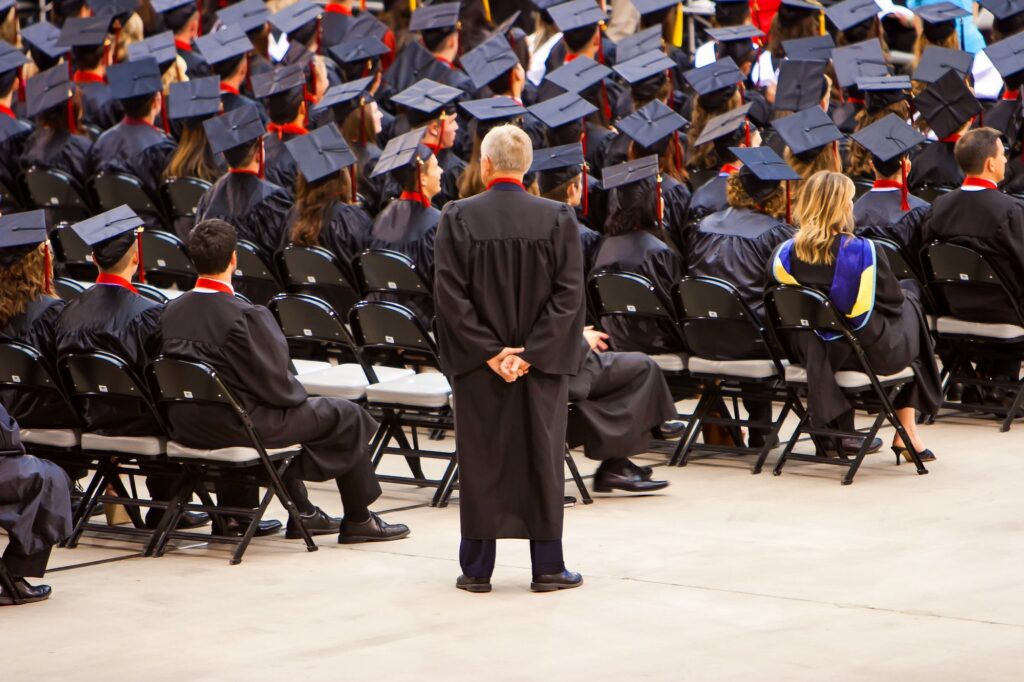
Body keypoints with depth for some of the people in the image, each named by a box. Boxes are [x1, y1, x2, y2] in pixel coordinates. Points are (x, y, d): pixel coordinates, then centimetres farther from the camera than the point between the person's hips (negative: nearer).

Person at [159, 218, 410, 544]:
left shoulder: (171, 311, -1)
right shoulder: (244, 316, -23)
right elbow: (275, 385, -19)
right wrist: (299, 394, 5)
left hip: (186, 427, 8)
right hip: (237, 427, -8)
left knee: (289, 410, 36)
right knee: (347, 416, 9)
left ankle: (301, 513, 41)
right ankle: (358, 520, 22)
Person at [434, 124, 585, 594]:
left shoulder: (458, 218, -8)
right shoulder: (558, 219, -5)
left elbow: (450, 293, -10)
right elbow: (568, 293, -9)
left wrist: (487, 352, -9)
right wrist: (533, 353, -9)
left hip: (478, 362, 0)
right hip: (543, 362, 0)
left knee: (480, 462, 8)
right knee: (542, 458, 9)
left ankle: (477, 569, 11)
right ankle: (547, 568, 12)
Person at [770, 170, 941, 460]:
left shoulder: (786, 254, -11)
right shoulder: (863, 251, -23)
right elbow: (892, 300, -9)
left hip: (817, 354, 4)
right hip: (870, 352, -4)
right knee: (910, 299, 27)